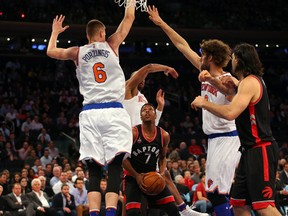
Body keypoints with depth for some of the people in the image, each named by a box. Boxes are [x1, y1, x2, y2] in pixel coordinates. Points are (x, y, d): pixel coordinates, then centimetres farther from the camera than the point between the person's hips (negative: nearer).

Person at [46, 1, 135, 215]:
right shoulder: (111, 45, 10)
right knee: (115, 165, -9)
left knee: (94, 169, 1)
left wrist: (55, 32, 48)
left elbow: (51, 51, 32)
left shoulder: (78, 52, 14)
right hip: (113, 111, -2)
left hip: (89, 113, 2)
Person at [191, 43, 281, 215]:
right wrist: (235, 88, 21)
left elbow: (230, 113, -27)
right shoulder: (254, 80, 16)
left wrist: (204, 103, -13)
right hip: (251, 150, 11)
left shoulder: (250, 82, -14)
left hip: (260, 151, -11)